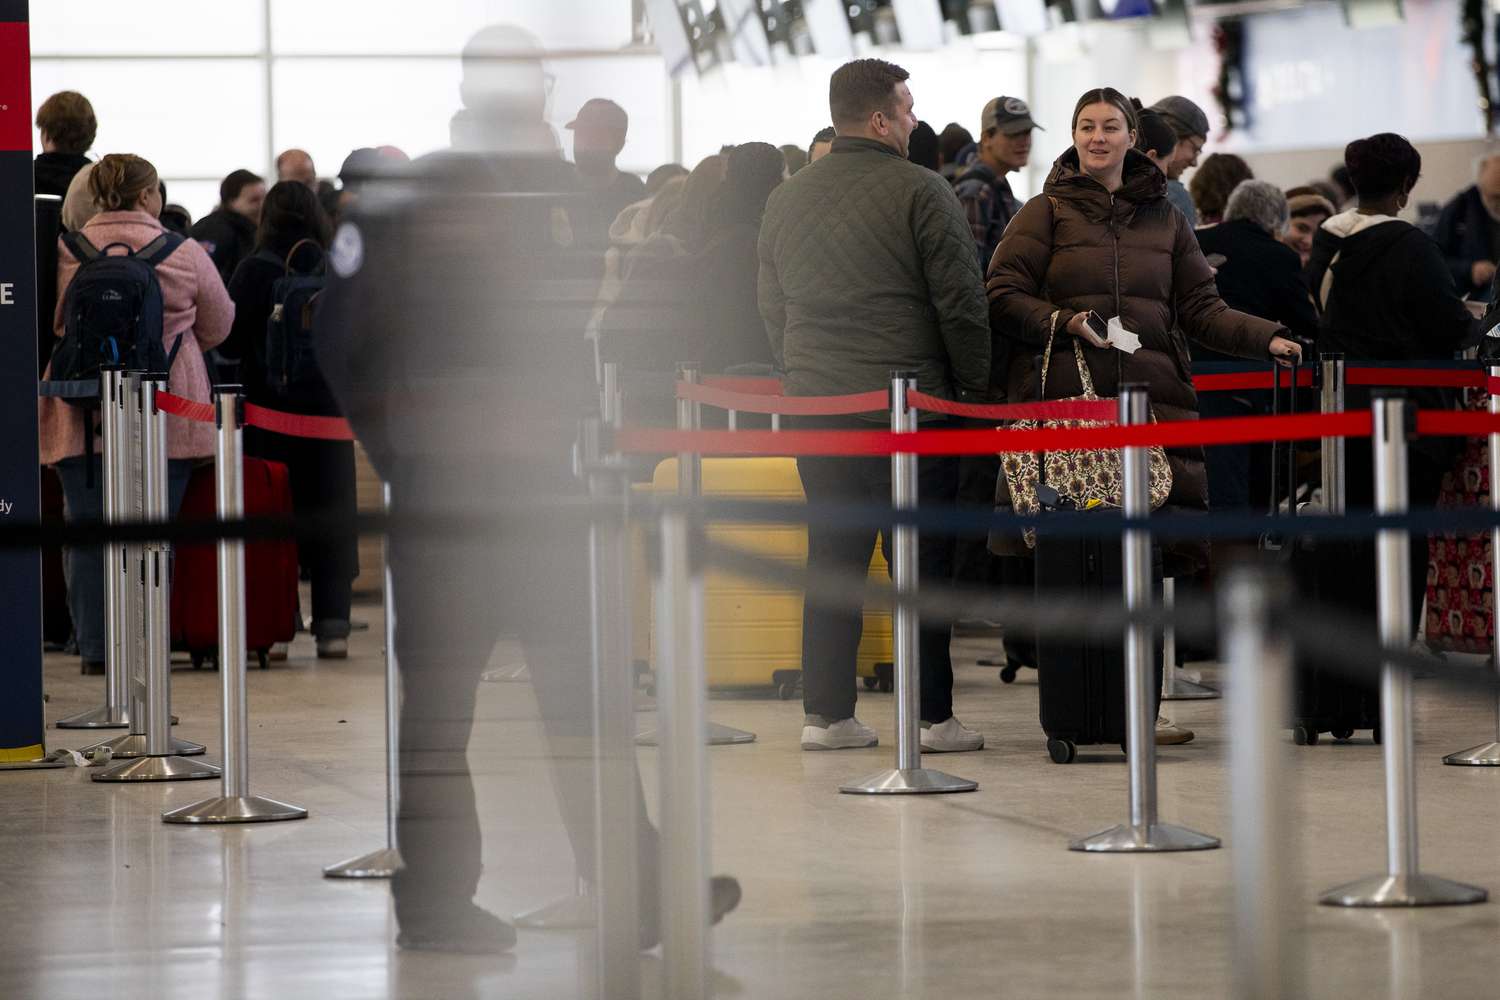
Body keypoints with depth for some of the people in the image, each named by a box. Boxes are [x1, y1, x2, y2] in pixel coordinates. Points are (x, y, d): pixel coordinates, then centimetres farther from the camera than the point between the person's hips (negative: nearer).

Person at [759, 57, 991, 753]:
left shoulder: (786, 200, 10)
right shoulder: (920, 192, -8)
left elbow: (772, 307, 16)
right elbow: (961, 303, -9)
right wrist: (978, 388, 1)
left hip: (815, 404, 5)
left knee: (833, 560, 10)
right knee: (924, 562, 0)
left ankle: (826, 713, 8)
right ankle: (931, 716, -1)